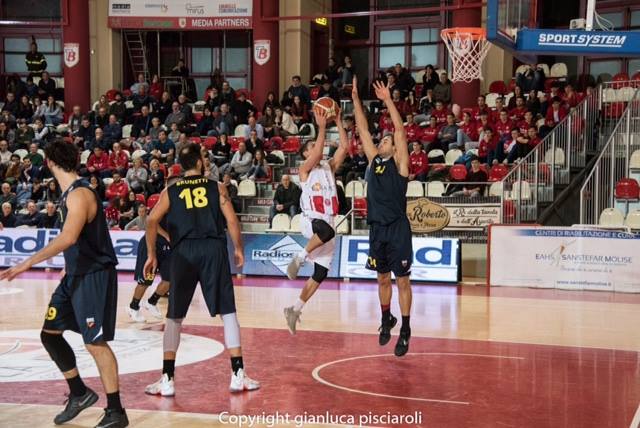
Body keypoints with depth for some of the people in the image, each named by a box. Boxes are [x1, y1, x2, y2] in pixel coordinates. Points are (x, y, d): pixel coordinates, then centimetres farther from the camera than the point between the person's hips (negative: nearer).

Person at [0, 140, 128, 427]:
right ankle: (79, 393, 25)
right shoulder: (69, 193, 10)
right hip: (75, 274, 10)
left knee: (95, 343, -7)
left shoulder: (80, 194, -19)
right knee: (50, 333, 13)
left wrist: (28, 263, -34)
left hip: (95, 275, -10)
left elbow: (68, 238, -33)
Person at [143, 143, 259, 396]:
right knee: (228, 312, 7)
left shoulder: (170, 191, 13)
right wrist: (238, 248, 16)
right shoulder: (216, 187, 11)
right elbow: (231, 220, 4)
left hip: (184, 252, 1)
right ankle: (238, 375, 6)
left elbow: (152, 221, 4)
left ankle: (167, 380, 5)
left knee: (174, 317, 9)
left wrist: (151, 255, 9)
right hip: (214, 248, -1)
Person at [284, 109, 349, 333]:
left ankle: (295, 309, 14)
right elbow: (317, 153, -19)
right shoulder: (305, 170, 0)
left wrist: (338, 123, -3)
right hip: (311, 221, -6)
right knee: (327, 231, -43)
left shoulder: (329, 166, 15)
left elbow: (345, 147, 2)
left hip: (328, 223, 6)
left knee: (320, 274, 3)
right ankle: (300, 257, -19)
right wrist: (321, 127, -20)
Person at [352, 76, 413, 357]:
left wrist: (388, 101, -18)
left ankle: (405, 331, 6)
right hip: (377, 229, 5)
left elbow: (400, 130, -14)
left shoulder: (399, 162, -2)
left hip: (398, 230, -5)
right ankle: (386, 320, 34)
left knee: (402, 281, 0)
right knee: (383, 279, 17)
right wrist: (356, 99, 2)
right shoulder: (374, 160, 11)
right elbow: (363, 130, 8)